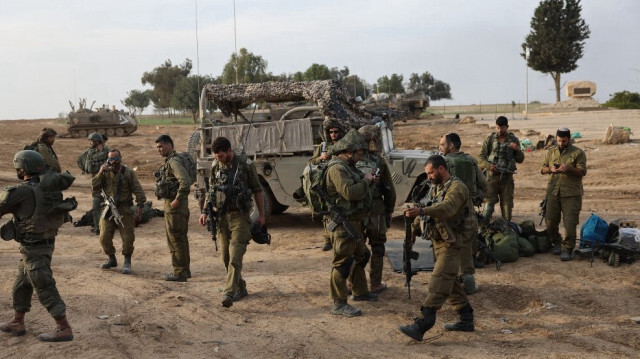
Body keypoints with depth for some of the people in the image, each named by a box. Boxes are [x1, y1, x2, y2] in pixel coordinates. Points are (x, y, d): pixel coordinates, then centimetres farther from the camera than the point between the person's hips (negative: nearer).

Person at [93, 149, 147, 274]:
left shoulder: (128, 173, -3)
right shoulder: (105, 172, 7)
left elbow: (138, 190, -4)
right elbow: (95, 189, 1)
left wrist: (139, 205, -15)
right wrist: (100, 173, -8)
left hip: (124, 209, -3)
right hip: (108, 209, 3)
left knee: (127, 238, -6)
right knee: (104, 237, 3)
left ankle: (127, 262, 11)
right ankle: (111, 259, 24)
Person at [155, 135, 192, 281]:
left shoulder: (174, 162, -16)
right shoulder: (169, 161, 16)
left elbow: (185, 181, -29)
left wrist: (177, 200, -23)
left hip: (174, 206, -10)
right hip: (171, 204, 10)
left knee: (176, 239, -6)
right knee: (181, 238, 15)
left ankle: (179, 273, -1)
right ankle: (185, 270, 24)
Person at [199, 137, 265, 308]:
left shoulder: (246, 165, -7)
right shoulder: (216, 166, 6)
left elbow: (257, 190, 0)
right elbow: (211, 190, 16)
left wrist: (261, 214, -1)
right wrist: (205, 211, 7)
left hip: (239, 216, -5)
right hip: (222, 216, 5)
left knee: (235, 256, -14)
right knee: (226, 256, 9)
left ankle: (229, 293, -21)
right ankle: (241, 289, 24)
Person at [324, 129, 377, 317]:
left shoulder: (346, 166, 14)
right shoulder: (336, 168, -20)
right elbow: (349, 192, -29)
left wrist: (367, 178, 9)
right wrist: (366, 181, -17)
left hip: (354, 222, 11)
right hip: (343, 223, -11)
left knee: (359, 256, 24)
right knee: (342, 262, -7)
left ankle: (360, 291, 41)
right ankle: (339, 304, -2)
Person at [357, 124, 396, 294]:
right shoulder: (379, 161, -11)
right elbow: (390, 190, -5)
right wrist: (389, 211, 8)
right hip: (375, 210, -3)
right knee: (377, 247, 11)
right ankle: (375, 284, 15)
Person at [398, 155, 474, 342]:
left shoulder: (456, 187, -14)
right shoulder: (436, 189, 16)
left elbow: (448, 208, -33)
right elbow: (427, 211, 20)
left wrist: (421, 211, -46)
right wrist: (413, 230, 4)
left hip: (450, 244, -10)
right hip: (438, 242, 10)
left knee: (438, 285, -14)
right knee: (450, 283, 16)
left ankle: (420, 326, -22)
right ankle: (466, 320, 27)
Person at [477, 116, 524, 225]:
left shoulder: (513, 140, 7)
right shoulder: (490, 140, 3)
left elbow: (520, 160, 10)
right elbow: (480, 157, 2)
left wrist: (518, 150, -10)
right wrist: (488, 165, -17)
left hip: (507, 178, 2)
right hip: (492, 176, -2)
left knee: (507, 206, 5)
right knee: (488, 205, -9)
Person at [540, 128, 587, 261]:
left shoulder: (578, 153, 0)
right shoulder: (551, 151, 13)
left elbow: (582, 172, -6)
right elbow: (543, 169, 13)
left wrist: (568, 169, -23)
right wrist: (550, 169, -10)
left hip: (571, 193, -4)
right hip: (553, 192, 4)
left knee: (570, 222, -8)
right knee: (550, 220, 4)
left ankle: (568, 249, -1)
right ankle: (556, 243, 26)